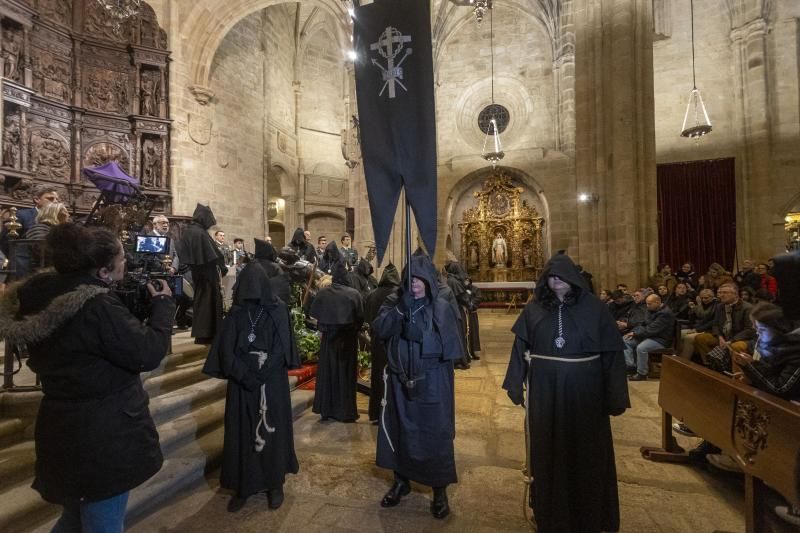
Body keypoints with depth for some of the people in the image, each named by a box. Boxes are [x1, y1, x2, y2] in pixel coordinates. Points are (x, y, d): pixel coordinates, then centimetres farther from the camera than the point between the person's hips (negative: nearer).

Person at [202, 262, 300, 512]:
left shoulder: (279, 310, -5)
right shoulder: (236, 313, 2)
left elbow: (281, 348, -11)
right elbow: (226, 350, -4)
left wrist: (259, 376, -18)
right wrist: (246, 377, -15)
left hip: (273, 383, -2)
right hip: (241, 384, 2)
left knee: (273, 430, 7)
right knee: (242, 432, 8)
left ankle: (275, 484, 24)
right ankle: (243, 485, 26)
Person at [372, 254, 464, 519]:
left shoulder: (442, 308, -6)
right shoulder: (395, 302, 0)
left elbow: (452, 348, -12)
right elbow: (379, 330, -15)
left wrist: (422, 335, -23)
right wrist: (400, 309, -27)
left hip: (432, 382, -2)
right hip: (400, 380, 2)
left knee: (435, 434, 7)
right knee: (400, 431, 15)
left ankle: (440, 490, 30)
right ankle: (401, 481, 39)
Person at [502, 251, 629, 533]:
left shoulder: (594, 307, -4)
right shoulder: (534, 309, 0)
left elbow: (612, 351, -4)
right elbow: (521, 348, 2)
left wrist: (615, 395, -7)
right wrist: (515, 383, -1)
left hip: (584, 391, -1)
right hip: (545, 392, 1)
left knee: (585, 452, 13)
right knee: (547, 451, 14)